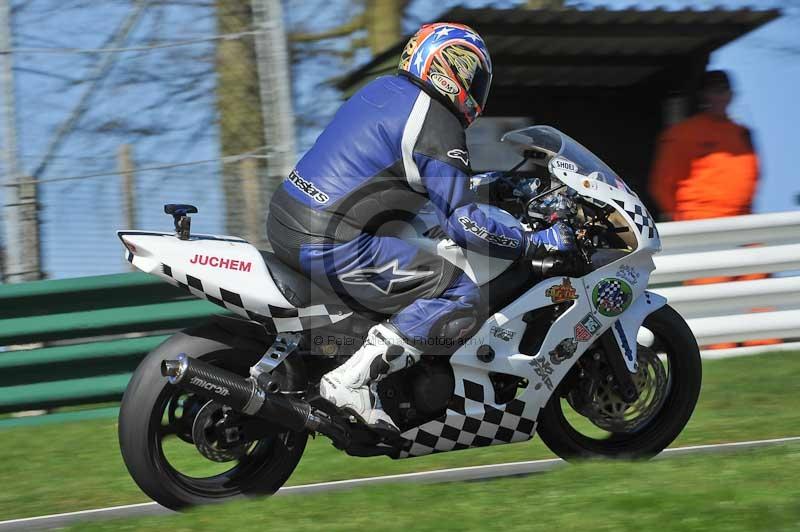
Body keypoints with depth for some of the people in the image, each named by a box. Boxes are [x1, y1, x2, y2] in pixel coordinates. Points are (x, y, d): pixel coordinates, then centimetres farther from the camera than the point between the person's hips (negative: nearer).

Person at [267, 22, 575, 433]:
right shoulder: (438, 125, -10)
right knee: (460, 297, -8)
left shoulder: (384, 88, 17)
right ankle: (352, 380, -15)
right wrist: (537, 243, -5)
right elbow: (462, 222, -14)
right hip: (330, 245, -10)